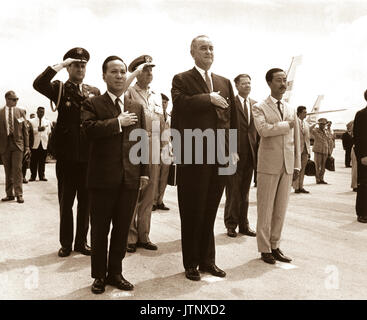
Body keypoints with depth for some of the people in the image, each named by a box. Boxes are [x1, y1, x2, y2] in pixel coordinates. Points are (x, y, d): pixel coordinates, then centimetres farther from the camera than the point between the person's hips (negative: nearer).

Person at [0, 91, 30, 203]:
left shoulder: (20, 111, 6)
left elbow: (25, 130, 7)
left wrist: (27, 146, 3)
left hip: (17, 144, -1)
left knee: (17, 169, -7)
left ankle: (19, 194, -2)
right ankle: (10, 194, 16)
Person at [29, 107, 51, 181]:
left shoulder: (47, 122, 15)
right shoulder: (32, 121, 9)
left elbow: (49, 133, 14)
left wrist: (48, 142, 5)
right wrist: (37, 129, -17)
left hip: (44, 144, 1)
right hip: (35, 144, -1)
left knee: (42, 161, 2)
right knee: (34, 161, -2)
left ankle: (42, 176, 8)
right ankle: (33, 176, 5)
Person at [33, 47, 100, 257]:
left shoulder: (95, 92, 11)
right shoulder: (60, 89, 4)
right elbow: (38, 84, -17)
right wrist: (60, 65, -12)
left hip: (88, 155, 2)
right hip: (66, 155, -2)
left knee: (86, 201, 10)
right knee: (66, 202, 8)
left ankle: (81, 242, 24)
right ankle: (66, 244, 22)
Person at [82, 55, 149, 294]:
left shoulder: (137, 107, 14)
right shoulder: (93, 104, 2)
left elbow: (143, 141, 11)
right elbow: (90, 128, -18)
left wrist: (145, 171, 5)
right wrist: (118, 122, -12)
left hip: (130, 178, 4)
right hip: (103, 178, -3)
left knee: (122, 229, 11)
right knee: (100, 230, 8)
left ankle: (115, 272, 28)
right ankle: (99, 275, 24)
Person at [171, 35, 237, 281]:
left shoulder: (225, 83, 16)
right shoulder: (182, 80, 1)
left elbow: (232, 118, 13)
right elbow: (180, 104, -20)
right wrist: (209, 98, -15)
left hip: (220, 156, 5)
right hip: (193, 156, -4)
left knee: (210, 212, 14)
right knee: (192, 212, 7)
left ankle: (207, 259, 28)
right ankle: (191, 263, 21)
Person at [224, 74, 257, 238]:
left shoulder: (255, 105, 12)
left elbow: (258, 130, 10)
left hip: (250, 155, 5)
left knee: (245, 192, 13)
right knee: (233, 192, 4)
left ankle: (243, 224, 23)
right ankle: (231, 224, 18)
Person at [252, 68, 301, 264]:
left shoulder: (291, 110, 16)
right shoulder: (259, 108, 0)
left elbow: (296, 139, 16)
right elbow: (263, 130, -19)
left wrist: (297, 165, 11)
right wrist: (287, 124, -8)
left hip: (287, 166, 5)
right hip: (268, 165, -5)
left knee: (281, 209, 10)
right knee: (265, 209, 2)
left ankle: (275, 246, 22)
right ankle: (264, 249, 14)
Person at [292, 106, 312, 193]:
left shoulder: (306, 124, 17)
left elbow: (307, 138, 18)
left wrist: (309, 151, 13)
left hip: (305, 149, 6)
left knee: (302, 169, 7)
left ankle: (301, 187, 12)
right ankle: (296, 187, 3)